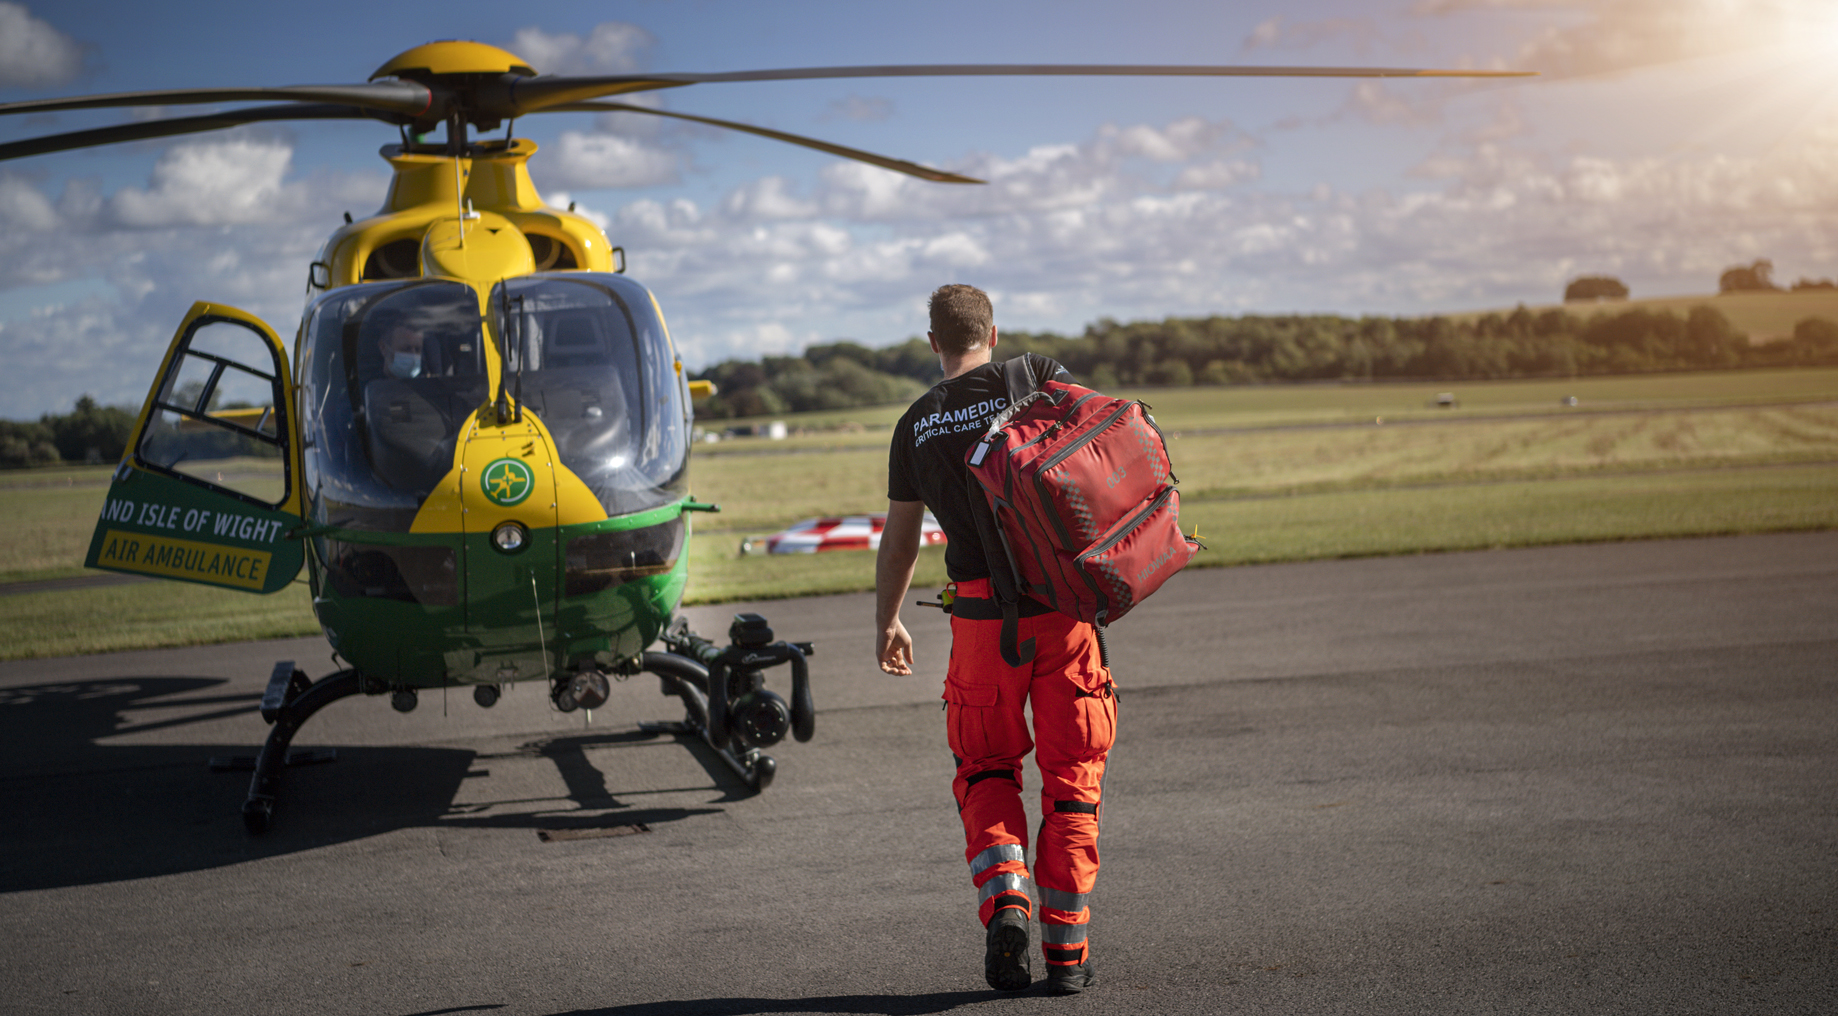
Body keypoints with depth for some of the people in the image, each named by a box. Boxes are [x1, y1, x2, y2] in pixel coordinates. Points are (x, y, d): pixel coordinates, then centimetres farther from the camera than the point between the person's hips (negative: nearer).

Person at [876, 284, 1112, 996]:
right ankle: (1065, 947, 9)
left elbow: (899, 538, 17)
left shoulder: (916, 424, 10)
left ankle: (1004, 900, -6)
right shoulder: (1038, 379, 3)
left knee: (986, 771, 17)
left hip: (980, 614, 1)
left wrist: (886, 622, 29)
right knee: (1072, 774, 8)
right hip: (1063, 602, -1)